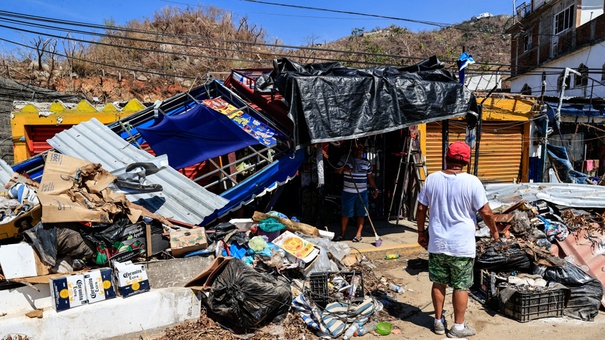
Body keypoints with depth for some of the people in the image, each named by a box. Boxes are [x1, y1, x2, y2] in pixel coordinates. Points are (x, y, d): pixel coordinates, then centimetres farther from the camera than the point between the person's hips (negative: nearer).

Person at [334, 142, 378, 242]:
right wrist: (343, 168, -22)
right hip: (348, 192, -2)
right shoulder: (345, 159, 1)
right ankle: (342, 234, 17)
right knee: (345, 214, 3)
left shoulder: (367, 162, 9)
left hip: (362, 192, 2)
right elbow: (337, 171, -1)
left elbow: (370, 177, 15)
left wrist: (375, 189, 12)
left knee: (361, 214, 5)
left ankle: (358, 234, 16)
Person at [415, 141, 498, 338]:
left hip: (436, 243, 3)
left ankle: (438, 322, 28)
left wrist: (421, 232, 14)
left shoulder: (432, 179, -3)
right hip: (462, 246, -3)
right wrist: (494, 231, 11)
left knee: (438, 283, 15)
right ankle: (458, 327, 22)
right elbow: (486, 212, -7)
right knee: (461, 286, 10)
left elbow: (421, 209, 2)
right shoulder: (472, 182, -13)